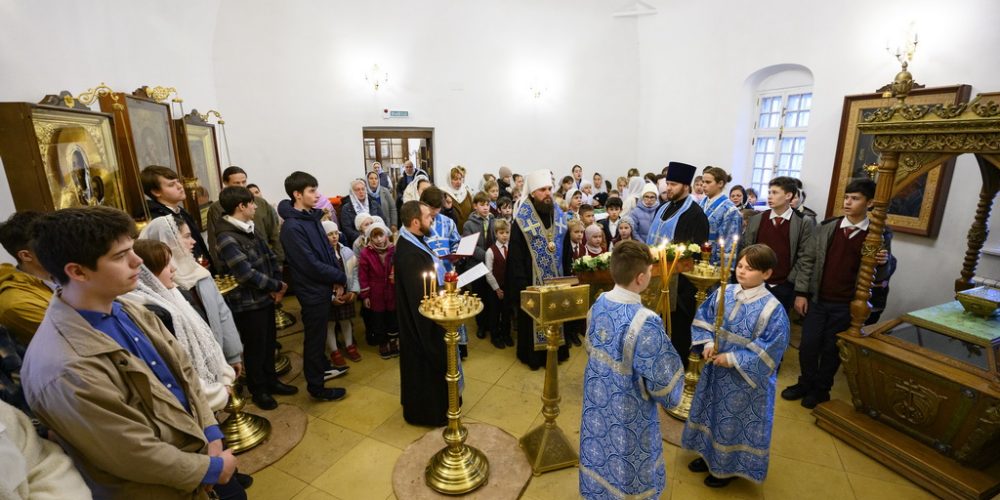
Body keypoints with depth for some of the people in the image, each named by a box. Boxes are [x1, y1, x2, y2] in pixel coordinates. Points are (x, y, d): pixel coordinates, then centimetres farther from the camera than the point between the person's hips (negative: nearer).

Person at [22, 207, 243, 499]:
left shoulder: (129, 310, -6)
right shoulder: (65, 368, -29)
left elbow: (184, 371, 0)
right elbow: (136, 455, -23)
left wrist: (212, 434, -8)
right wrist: (211, 468, -11)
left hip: (199, 446, 6)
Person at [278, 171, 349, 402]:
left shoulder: (312, 217, 4)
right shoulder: (292, 227, -22)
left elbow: (328, 250, 8)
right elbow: (311, 264, -23)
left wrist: (336, 279, -2)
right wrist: (340, 278, -12)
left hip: (323, 286, 8)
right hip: (312, 290, -8)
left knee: (320, 333, 24)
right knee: (315, 337, 6)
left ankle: (322, 367, 44)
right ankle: (316, 387, 21)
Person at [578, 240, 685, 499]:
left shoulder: (599, 304, -12)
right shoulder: (645, 323, -33)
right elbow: (663, 379, -21)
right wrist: (671, 395, 0)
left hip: (597, 402, 6)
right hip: (628, 415, -6)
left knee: (600, 453, 29)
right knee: (628, 473, 21)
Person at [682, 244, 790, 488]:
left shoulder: (772, 308, -19)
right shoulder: (722, 294, -6)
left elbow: (772, 348, -18)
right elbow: (703, 320, 3)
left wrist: (733, 359, -20)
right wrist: (708, 343, -13)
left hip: (746, 378, -5)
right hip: (715, 370, 5)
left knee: (735, 420, 13)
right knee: (711, 411, 21)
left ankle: (729, 466, 37)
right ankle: (709, 454, 44)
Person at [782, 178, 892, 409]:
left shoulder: (880, 235, -5)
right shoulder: (827, 226, -1)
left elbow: (880, 277, 0)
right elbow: (808, 260, 2)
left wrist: (883, 263, -23)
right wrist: (801, 293, -2)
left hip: (846, 305, -1)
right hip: (817, 300, 2)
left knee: (831, 349, 11)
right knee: (808, 345, 8)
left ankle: (821, 389, 31)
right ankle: (806, 383, 30)